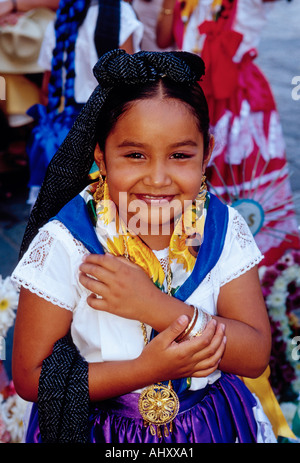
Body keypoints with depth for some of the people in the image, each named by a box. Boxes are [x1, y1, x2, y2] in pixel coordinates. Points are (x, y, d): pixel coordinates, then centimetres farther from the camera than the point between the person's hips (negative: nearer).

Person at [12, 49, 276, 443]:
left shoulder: (224, 229, -13)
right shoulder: (65, 243, -20)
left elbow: (256, 357, -15)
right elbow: (30, 377, -17)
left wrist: (157, 306, -28)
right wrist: (148, 369, -27)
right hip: (98, 428, -1)